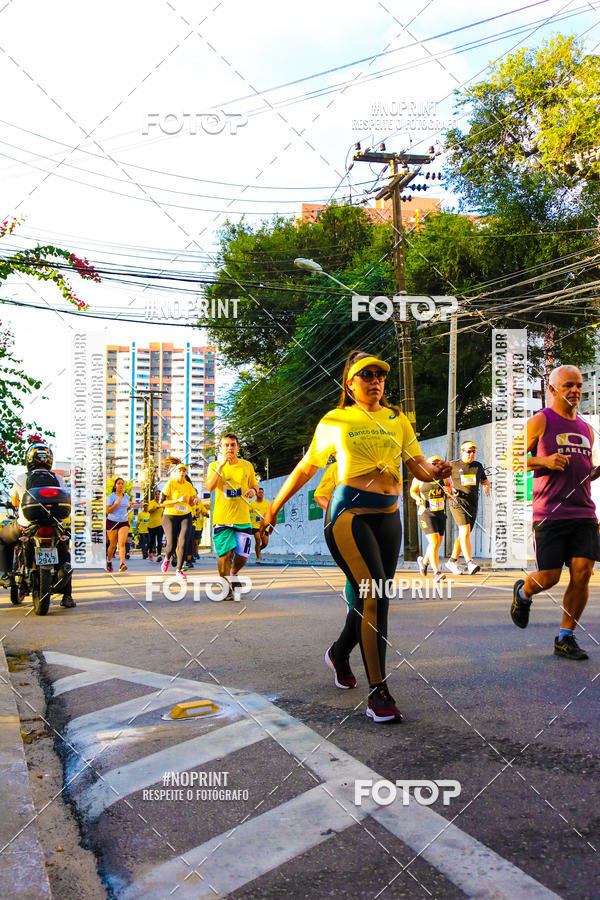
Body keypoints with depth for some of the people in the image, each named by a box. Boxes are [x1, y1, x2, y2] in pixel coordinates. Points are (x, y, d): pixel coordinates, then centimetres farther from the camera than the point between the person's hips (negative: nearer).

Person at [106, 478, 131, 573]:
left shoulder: (126, 496, 11)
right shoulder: (111, 496, -5)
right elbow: (108, 511, -10)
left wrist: (129, 507, 4)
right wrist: (116, 503, -22)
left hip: (124, 522, 3)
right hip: (112, 522, -3)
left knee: (122, 543, -16)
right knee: (113, 545, 7)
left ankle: (122, 564, -25)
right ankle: (109, 562, 32)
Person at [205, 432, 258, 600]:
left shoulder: (247, 465, 9)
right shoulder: (214, 465, 3)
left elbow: (254, 486, 20)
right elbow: (210, 487, -13)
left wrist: (253, 491, -4)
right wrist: (221, 465, -19)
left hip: (243, 518, 2)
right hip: (221, 518, -2)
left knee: (242, 556, -1)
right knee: (225, 553, -8)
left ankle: (233, 575, 31)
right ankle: (226, 588, 9)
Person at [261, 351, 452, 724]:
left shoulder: (397, 420, 14)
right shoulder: (335, 422, 5)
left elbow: (417, 465, 9)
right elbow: (306, 468, 12)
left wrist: (434, 470, -15)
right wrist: (274, 508, 15)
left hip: (389, 516, 5)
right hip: (349, 512, -5)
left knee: (372, 598, 10)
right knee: (374, 595, -18)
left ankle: (340, 652, 41)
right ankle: (378, 692, -12)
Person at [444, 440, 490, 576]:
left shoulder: (478, 466, 15)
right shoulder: (453, 466, 3)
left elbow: (485, 481, 23)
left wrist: (486, 487, 0)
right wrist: (450, 491, -8)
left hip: (473, 504, 5)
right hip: (458, 502, -5)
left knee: (464, 535, 8)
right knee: (465, 531, -18)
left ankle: (452, 562, 20)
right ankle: (470, 563, -23)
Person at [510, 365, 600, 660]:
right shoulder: (540, 422, 0)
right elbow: (511, 460, -2)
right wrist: (544, 461, -16)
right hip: (549, 513, -5)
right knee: (549, 577, -5)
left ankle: (565, 638, 10)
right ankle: (523, 592, 31)